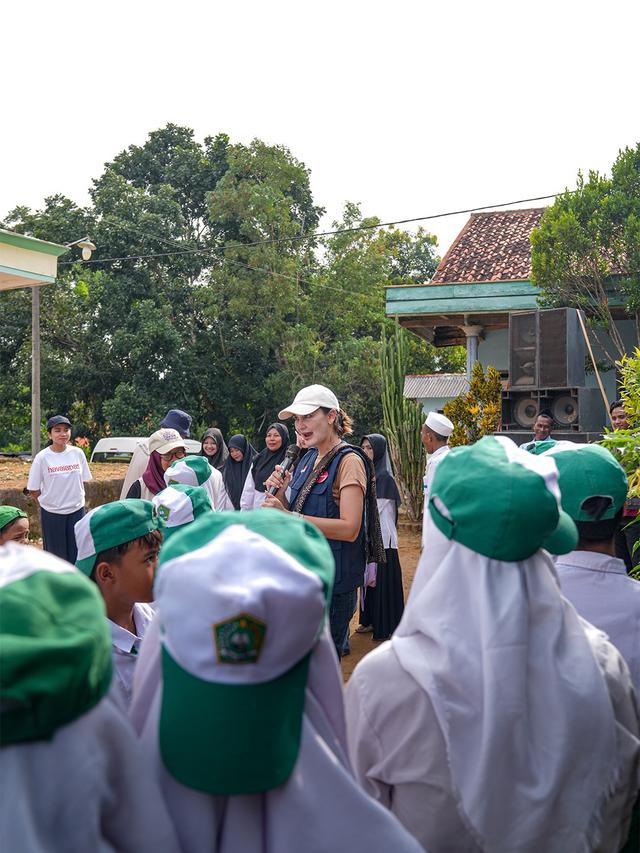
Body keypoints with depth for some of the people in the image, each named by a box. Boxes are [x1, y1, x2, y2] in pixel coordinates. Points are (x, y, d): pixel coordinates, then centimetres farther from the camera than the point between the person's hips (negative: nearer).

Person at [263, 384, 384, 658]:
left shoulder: (349, 461, -13)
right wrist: (280, 491, -4)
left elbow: (349, 528, -23)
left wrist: (288, 516, -27)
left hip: (333, 581, -8)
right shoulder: (309, 458, 10)